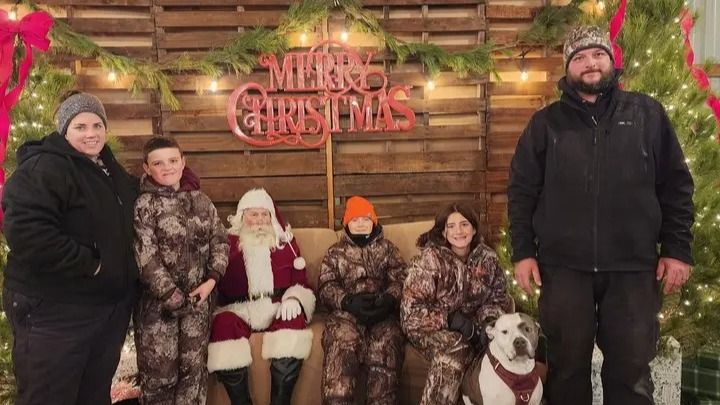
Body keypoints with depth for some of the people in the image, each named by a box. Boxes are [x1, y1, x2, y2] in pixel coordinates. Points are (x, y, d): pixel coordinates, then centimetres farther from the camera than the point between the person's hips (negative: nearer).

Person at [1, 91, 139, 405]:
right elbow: (26, 234, -29)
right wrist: (89, 264, -23)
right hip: (55, 312, -8)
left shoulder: (110, 170, 12)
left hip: (112, 306, 8)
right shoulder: (42, 169, -16)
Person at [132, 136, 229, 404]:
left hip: (197, 298, 4)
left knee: (194, 368, 10)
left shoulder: (201, 200, 7)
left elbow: (220, 240, 9)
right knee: (160, 373, 3)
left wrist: (212, 279, -5)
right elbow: (145, 256, -14)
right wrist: (172, 295, -17)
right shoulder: (143, 204, -7)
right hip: (159, 302, -4)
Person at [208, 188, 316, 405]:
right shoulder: (229, 243, 13)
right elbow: (218, 286, 11)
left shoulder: (285, 242, 17)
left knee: (293, 319, -33)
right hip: (240, 311, 0)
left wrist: (293, 298, -8)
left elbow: (301, 281, 14)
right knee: (223, 322, -33)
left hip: (279, 310, 1)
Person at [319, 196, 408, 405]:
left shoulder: (387, 248, 22)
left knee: (386, 343, -32)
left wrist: (389, 299, -15)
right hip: (347, 310, 0)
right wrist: (348, 301, -13)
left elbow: (401, 279, 8)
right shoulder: (335, 252, 21)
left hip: (383, 310, 0)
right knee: (342, 341, -33)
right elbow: (325, 287, 9)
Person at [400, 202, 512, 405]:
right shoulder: (429, 259, -14)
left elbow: (499, 299, 4)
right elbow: (411, 310, -17)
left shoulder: (487, 257, -1)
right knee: (453, 351, -35)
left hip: (471, 327, 4)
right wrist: (452, 320, -27)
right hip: (431, 329, -4)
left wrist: (488, 323, -18)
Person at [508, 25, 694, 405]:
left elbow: (677, 185, 6)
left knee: (631, 371, 9)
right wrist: (523, 251, -2)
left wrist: (677, 249, 0)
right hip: (563, 266, 0)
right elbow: (521, 190, 5)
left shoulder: (647, 113, 7)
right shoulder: (546, 122, 6)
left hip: (633, 267, 0)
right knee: (567, 367, 12)